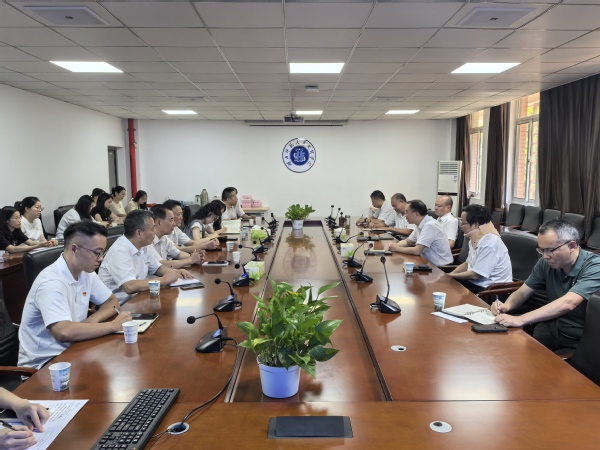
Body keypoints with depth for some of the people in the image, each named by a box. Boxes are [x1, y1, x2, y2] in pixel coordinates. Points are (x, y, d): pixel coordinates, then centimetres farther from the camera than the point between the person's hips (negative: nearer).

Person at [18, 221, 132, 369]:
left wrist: (92, 320, -11)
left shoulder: (86, 273, 0)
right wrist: (114, 325, -27)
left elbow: (112, 302, 10)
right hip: (43, 362, -7)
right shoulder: (51, 282, -25)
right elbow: (64, 332, -37)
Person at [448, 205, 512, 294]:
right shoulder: (474, 240, 7)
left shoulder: (490, 244, -23)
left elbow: (475, 275, -22)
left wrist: (451, 276, -10)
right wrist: (450, 274, 3)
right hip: (475, 282, 8)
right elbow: (468, 264, 18)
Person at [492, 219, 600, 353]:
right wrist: (507, 306, -18)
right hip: (552, 328, 5)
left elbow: (567, 303, -34)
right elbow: (522, 292, 6)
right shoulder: (546, 263, -2)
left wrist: (520, 320, -39)